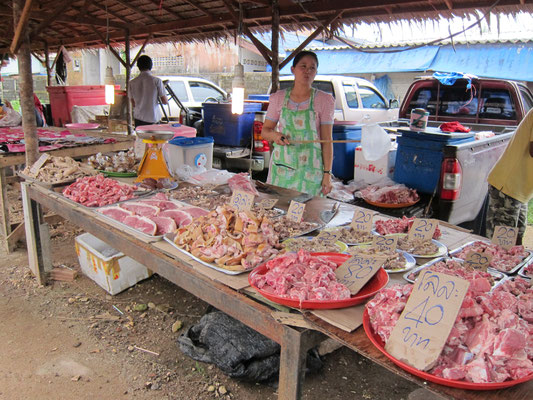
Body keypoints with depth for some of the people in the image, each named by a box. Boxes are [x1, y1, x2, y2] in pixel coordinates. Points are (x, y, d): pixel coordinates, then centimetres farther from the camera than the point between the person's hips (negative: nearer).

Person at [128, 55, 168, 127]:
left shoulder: (132, 83, 2)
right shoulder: (157, 81, -8)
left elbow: (133, 104, 9)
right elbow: (165, 101, -5)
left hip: (139, 118, 3)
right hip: (154, 118, -3)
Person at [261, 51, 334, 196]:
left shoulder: (324, 100, 0)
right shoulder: (278, 98, 7)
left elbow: (327, 140, -1)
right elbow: (265, 131, 12)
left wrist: (327, 173, -6)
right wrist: (275, 135, -12)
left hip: (309, 170, -2)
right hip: (281, 167, 2)